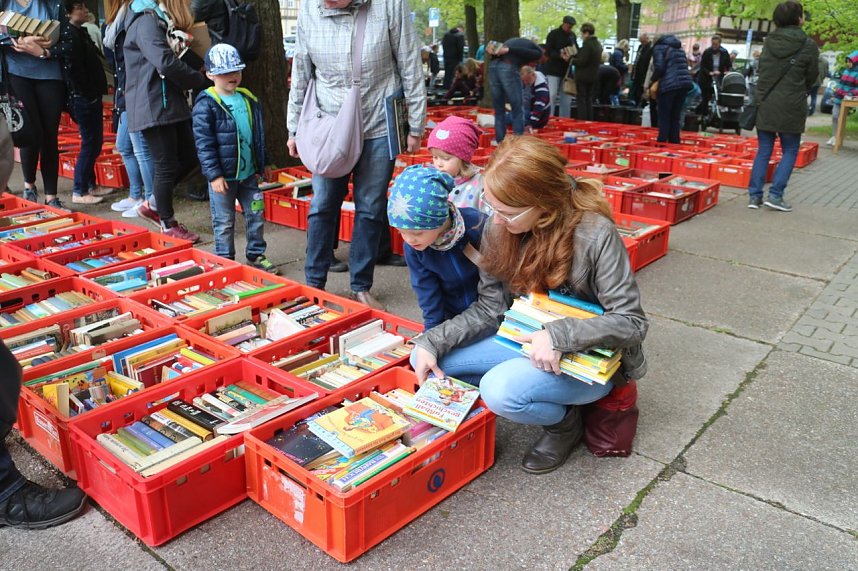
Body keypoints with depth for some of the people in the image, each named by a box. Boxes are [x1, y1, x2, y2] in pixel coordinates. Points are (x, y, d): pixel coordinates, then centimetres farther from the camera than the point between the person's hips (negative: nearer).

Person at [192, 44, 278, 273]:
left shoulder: (249, 99, 7)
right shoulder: (206, 105, -10)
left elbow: (259, 136, 14)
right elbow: (204, 144, -13)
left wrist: (259, 167, 14)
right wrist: (214, 175, -17)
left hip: (248, 174, 5)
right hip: (222, 176, -5)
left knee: (256, 216, 12)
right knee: (224, 222, 5)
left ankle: (256, 255, 27)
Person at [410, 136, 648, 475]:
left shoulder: (595, 235, -25)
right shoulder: (498, 228, -10)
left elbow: (631, 322, -21)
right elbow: (489, 308, -4)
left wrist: (559, 336, -33)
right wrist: (432, 342, -16)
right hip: (527, 340, 6)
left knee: (500, 390, -33)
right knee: (424, 358, -8)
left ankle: (564, 420, 0)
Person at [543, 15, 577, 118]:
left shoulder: (572, 35, 14)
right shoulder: (554, 34, -4)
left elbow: (577, 50, 23)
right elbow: (548, 51, -11)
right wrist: (560, 56, -24)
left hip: (567, 70, 6)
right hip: (553, 70, -6)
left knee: (566, 96, 7)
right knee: (552, 95, -11)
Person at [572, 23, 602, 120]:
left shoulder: (587, 44, -17)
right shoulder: (598, 44, 12)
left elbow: (582, 61, -21)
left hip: (583, 76, -9)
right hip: (593, 76, 9)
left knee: (581, 99, -4)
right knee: (589, 100, 14)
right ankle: (589, 122, 17)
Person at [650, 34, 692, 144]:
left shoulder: (659, 47, 7)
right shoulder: (680, 48, 27)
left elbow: (659, 67, -6)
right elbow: (685, 66, 19)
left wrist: (653, 80, 9)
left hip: (669, 85, -6)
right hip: (685, 83, 6)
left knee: (664, 118, -2)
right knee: (676, 117, 11)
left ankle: (662, 142, -5)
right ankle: (674, 142, 11)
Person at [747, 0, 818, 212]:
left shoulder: (769, 42, 3)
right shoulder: (808, 45, -7)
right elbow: (811, 78, 3)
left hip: (765, 104, 4)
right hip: (791, 107, -3)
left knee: (763, 151, 10)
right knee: (790, 151, 7)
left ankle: (755, 195, 6)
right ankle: (775, 195, -1)